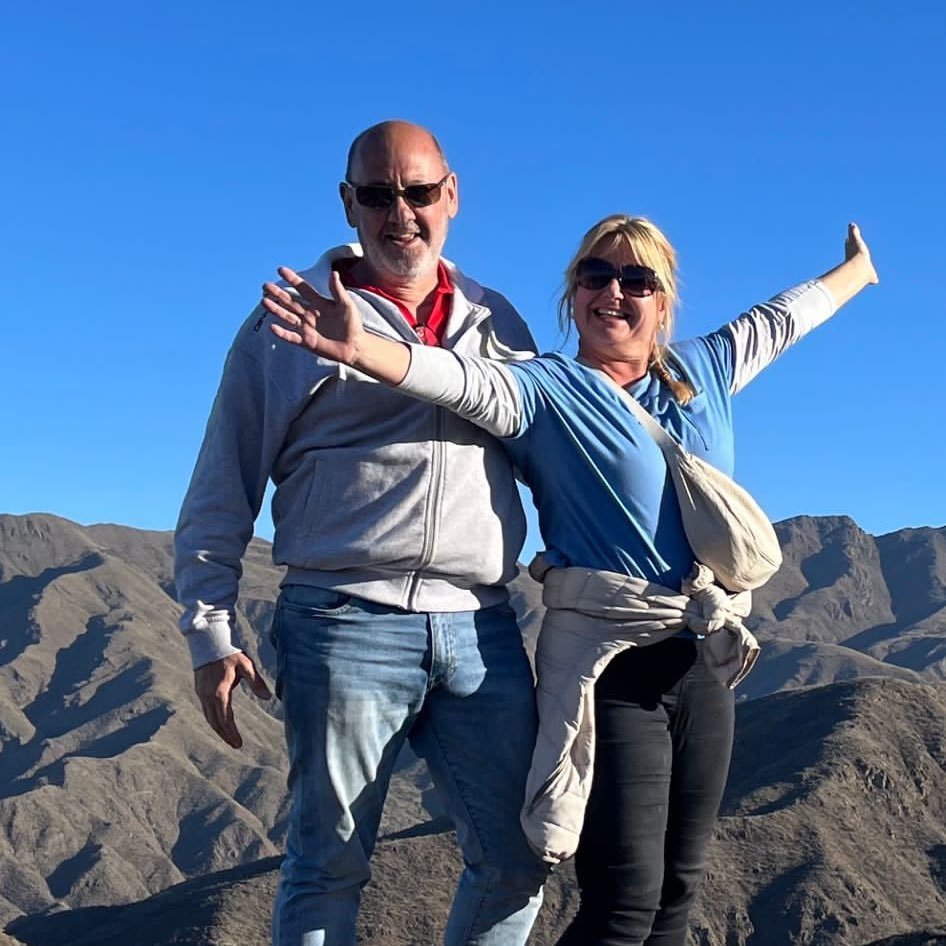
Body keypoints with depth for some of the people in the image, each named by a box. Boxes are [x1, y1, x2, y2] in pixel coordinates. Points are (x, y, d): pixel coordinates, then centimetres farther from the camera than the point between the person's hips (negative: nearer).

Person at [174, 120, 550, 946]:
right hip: (347, 622, -4)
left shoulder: (498, 325, 17)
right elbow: (220, 495, 5)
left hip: (482, 629, 4)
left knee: (517, 861, 8)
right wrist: (211, 632, -4)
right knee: (330, 862, 1)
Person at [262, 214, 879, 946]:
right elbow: (466, 383, -23)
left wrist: (857, 270, 45)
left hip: (706, 659, 6)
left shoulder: (703, 372, 12)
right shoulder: (547, 391, -3)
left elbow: (784, 316, 29)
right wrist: (362, 349, -42)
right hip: (607, 659, -5)